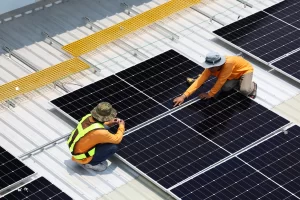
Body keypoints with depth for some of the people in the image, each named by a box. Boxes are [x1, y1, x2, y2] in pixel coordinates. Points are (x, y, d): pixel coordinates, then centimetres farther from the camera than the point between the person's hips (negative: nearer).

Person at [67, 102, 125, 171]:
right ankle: (89, 163, 0)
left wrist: (109, 124, 6)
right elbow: (116, 139, -15)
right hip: (82, 157, -8)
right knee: (113, 147, -13)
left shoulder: (88, 117, -11)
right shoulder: (100, 132, -33)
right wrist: (121, 126, 1)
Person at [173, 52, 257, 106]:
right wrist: (183, 96, -36)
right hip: (234, 73, 6)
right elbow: (199, 81, -29)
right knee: (225, 87, -18)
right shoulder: (211, 67, -26)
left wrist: (209, 94, -29)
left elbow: (220, 81, -38)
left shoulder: (229, 63, -45)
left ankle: (252, 86, 6)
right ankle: (238, 82, 14)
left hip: (245, 70, -6)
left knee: (245, 90, -30)